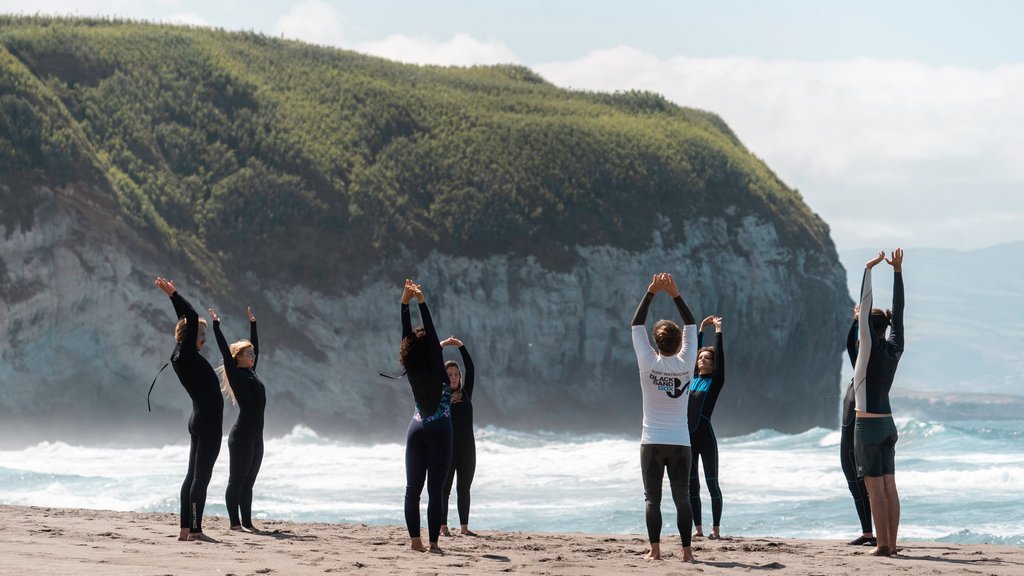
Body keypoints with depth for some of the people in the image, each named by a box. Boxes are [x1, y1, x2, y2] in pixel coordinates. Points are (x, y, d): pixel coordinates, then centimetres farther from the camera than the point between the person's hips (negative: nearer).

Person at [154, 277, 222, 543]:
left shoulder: (183, 356, 11)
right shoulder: (187, 355, -13)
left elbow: (188, 320, 24)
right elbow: (192, 318, -18)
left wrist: (174, 296, 26)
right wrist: (173, 295, -13)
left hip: (202, 421, 10)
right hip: (208, 421, -10)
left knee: (194, 475, 9)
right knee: (201, 476, -10)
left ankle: (186, 529, 10)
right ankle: (195, 530, -11)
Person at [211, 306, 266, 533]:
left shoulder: (251, 374, 15)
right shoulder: (236, 375, -6)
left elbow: (255, 347, 26)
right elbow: (225, 351, -12)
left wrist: (253, 323, 31)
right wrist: (216, 325, -13)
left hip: (256, 436, 8)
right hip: (242, 435, -8)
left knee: (248, 482, 9)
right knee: (237, 480, -3)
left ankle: (247, 522, 12)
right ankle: (235, 522, -1)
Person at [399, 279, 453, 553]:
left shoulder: (412, 371, -1)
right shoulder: (436, 371, -12)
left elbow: (407, 336, -1)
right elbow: (433, 336, -16)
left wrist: (405, 302, 0)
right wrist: (421, 302, -17)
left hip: (417, 430, 5)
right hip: (438, 431, -5)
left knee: (413, 488, 5)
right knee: (435, 490, -5)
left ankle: (415, 540, 1)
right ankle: (433, 543, -8)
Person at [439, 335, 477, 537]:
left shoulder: (465, 394, 12)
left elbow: (470, 369, 7)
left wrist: (461, 346, 3)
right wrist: (441, 346, -3)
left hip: (467, 447, 3)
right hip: (447, 446, -3)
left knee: (464, 488, 6)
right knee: (444, 488, 0)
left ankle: (464, 526, 9)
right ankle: (442, 526, 2)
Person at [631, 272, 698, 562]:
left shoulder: (649, 363, -8)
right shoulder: (686, 363, -4)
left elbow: (637, 325, 1)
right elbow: (691, 326, 7)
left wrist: (651, 292, 1)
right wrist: (675, 294, 4)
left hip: (652, 442, -1)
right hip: (680, 442, 1)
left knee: (653, 498, 1)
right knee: (682, 497, 4)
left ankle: (655, 549, -5)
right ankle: (686, 550, 1)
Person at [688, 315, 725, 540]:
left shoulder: (715, 381, 1)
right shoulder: (692, 379, 14)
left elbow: (720, 356, -5)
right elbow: (692, 351, 21)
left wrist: (718, 330, 1)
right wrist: (701, 329, 25)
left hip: (705, 437, -6)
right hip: (688, 438, 6)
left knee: (712, 483, -1)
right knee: (691, 485, 6)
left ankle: (716, 529, 1)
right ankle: (698, 528, 10)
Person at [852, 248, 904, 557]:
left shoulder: (871, 348, -12)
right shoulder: (895, 349, 5)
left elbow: (865, 306, -14)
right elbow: (898, 310, 10)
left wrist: (868, 270, -10)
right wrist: (897, 270, 13)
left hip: (868, 426, -7)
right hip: (888, 424, 7)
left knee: (875, 489, -7)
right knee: (889, 488, 6)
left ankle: (883, 545, -9)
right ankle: (891, 543, 6)